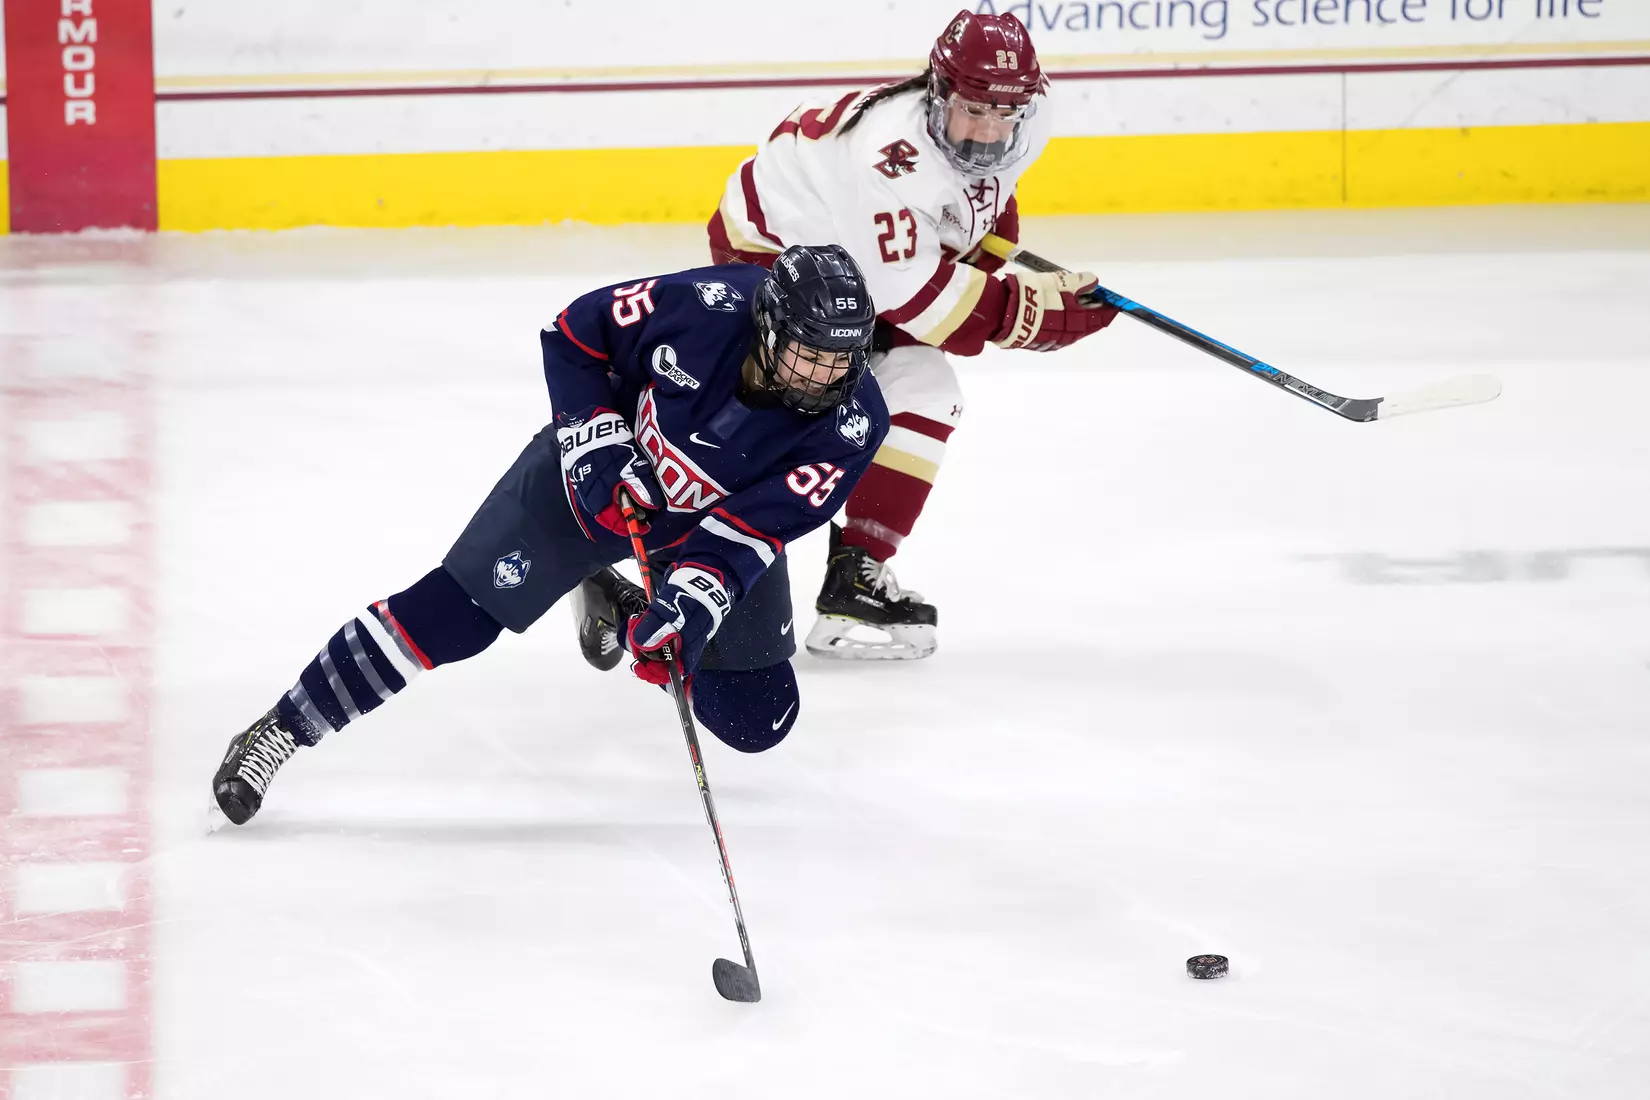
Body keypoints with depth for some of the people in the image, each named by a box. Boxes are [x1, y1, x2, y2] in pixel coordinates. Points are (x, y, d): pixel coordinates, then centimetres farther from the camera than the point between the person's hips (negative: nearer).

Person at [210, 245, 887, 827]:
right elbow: (576, 334, -16)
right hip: (601, 467, -2)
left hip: (714, 520, 2)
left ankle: (620, 607, 25)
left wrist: (689, 609, -44)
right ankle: (281, 731, -3)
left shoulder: (850, 426, -30)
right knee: (462, 609, -13)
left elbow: (747, 534, -31)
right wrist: (599, 445, -23)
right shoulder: (708, 308, -32)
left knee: (756, 720, -3)